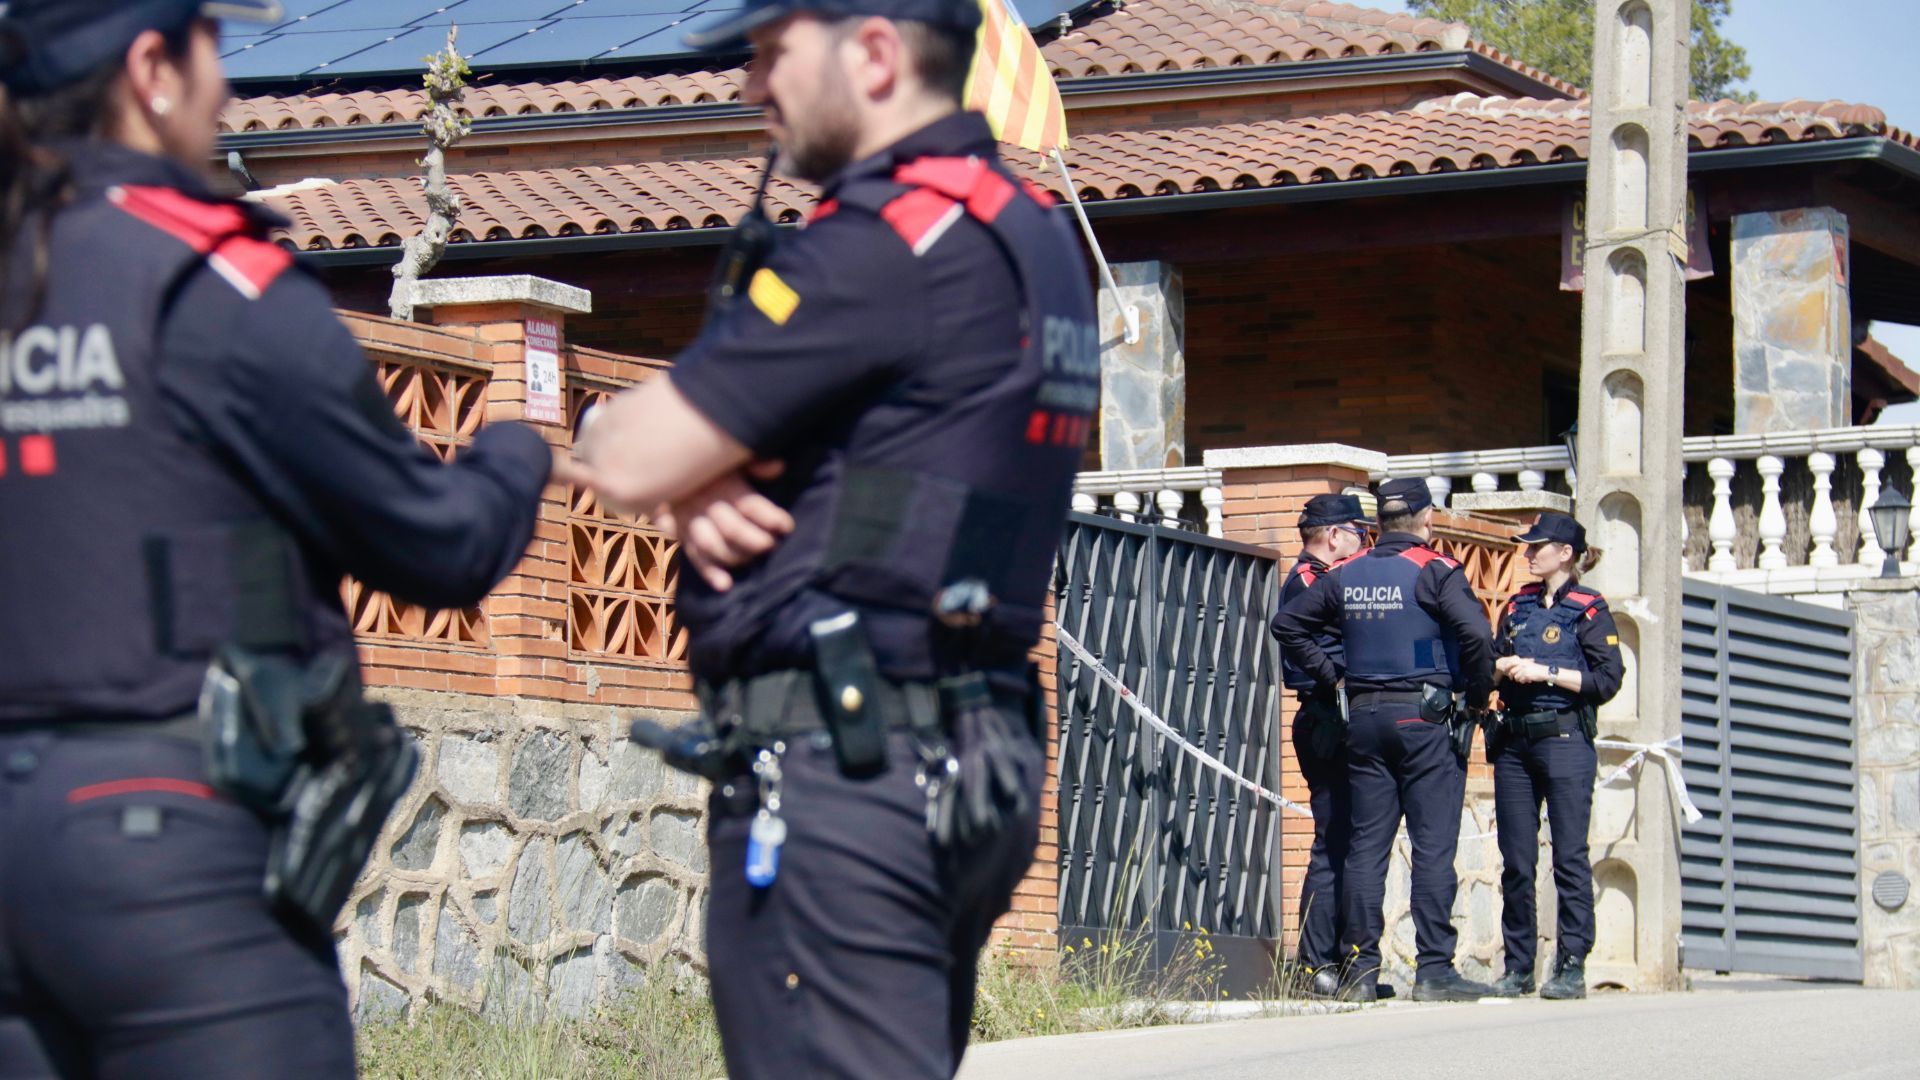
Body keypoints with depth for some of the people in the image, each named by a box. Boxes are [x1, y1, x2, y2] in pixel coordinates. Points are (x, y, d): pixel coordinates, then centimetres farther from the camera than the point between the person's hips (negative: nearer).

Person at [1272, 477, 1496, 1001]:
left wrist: (1328, 674, 14)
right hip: (1424, 719, -5)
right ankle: (1434, 969, -7)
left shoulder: (1345, 574, 9)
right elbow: (1476, 632, -21)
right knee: (1433, 846, -4)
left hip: (1364, 717, 5)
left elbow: (1287, 623, 16)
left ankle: (1361, 967, 5)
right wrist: (1478, 694, -6)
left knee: (1366, 845, 7)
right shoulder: (1434, 571, -8)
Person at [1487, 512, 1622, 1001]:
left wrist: (1546, 672, -13)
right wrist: (1505, 666, -1)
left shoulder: (1589, 610, -1)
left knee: (1570, 856, -6)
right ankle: (1518, 968, 9)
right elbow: (1492, 661, 21)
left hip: (1565, 738, -6)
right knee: (1515, 860, 5)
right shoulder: (1519, 606, 16)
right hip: (1515, 740, 6)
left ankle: (1571, 966, -6)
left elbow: (1607, 680, -9)